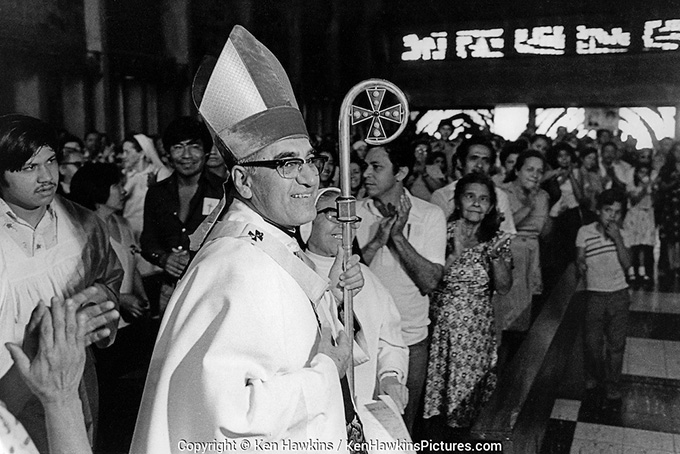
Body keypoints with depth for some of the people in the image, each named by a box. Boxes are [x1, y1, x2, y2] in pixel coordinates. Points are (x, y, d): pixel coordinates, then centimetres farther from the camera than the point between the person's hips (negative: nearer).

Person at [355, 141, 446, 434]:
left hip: (410, 340, 0)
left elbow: (429, 282, -14)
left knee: (402, 426, 16)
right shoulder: (353, 214, -5)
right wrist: (377, 241, -23)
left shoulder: (430, 215, -7)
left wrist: (398, 236, -22)